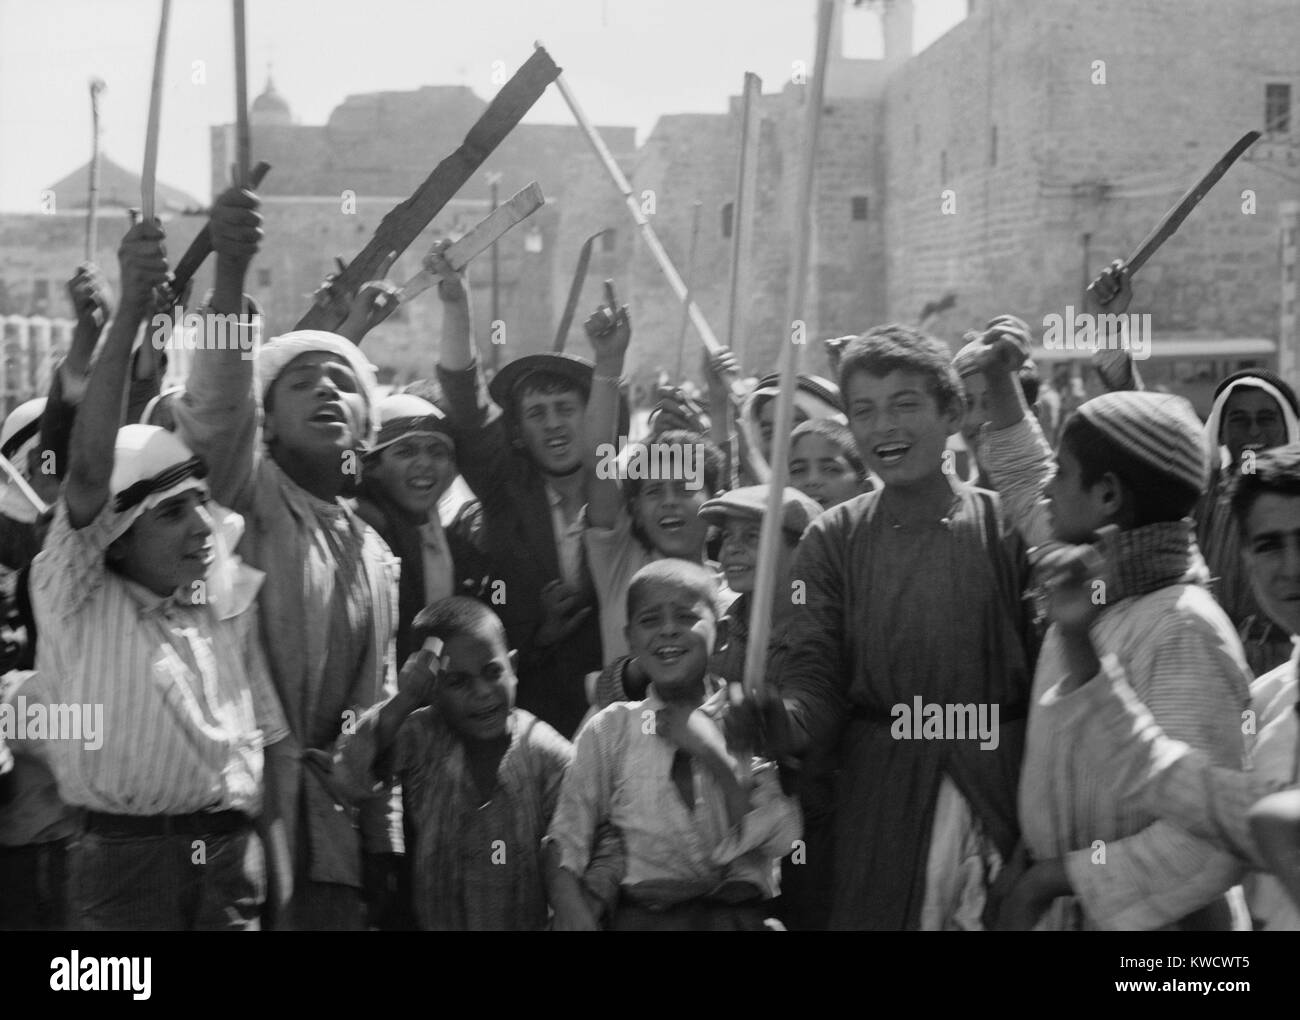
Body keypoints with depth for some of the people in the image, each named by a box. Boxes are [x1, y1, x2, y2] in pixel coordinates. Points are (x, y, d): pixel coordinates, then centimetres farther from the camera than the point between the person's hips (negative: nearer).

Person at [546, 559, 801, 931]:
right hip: (641, 912, 2)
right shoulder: (609, 729, 11)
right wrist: (570, 906, -15)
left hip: (739, 913, -2)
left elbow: (779, 840, -1)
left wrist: (716, 756, -7)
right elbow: (567, 836, 4)